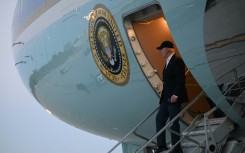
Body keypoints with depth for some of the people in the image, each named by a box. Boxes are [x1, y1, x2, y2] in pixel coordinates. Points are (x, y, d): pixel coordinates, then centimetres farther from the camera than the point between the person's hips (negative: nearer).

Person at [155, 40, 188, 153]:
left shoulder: (177, 61, -12)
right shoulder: (168, 62, 17)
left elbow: (181, 80, -19)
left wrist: (175, 95, -22)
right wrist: (164, 96, 12)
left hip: (174, 98, -10)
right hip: (166, 98, 10)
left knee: (173, 123, -4)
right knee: (159, 119, 9)